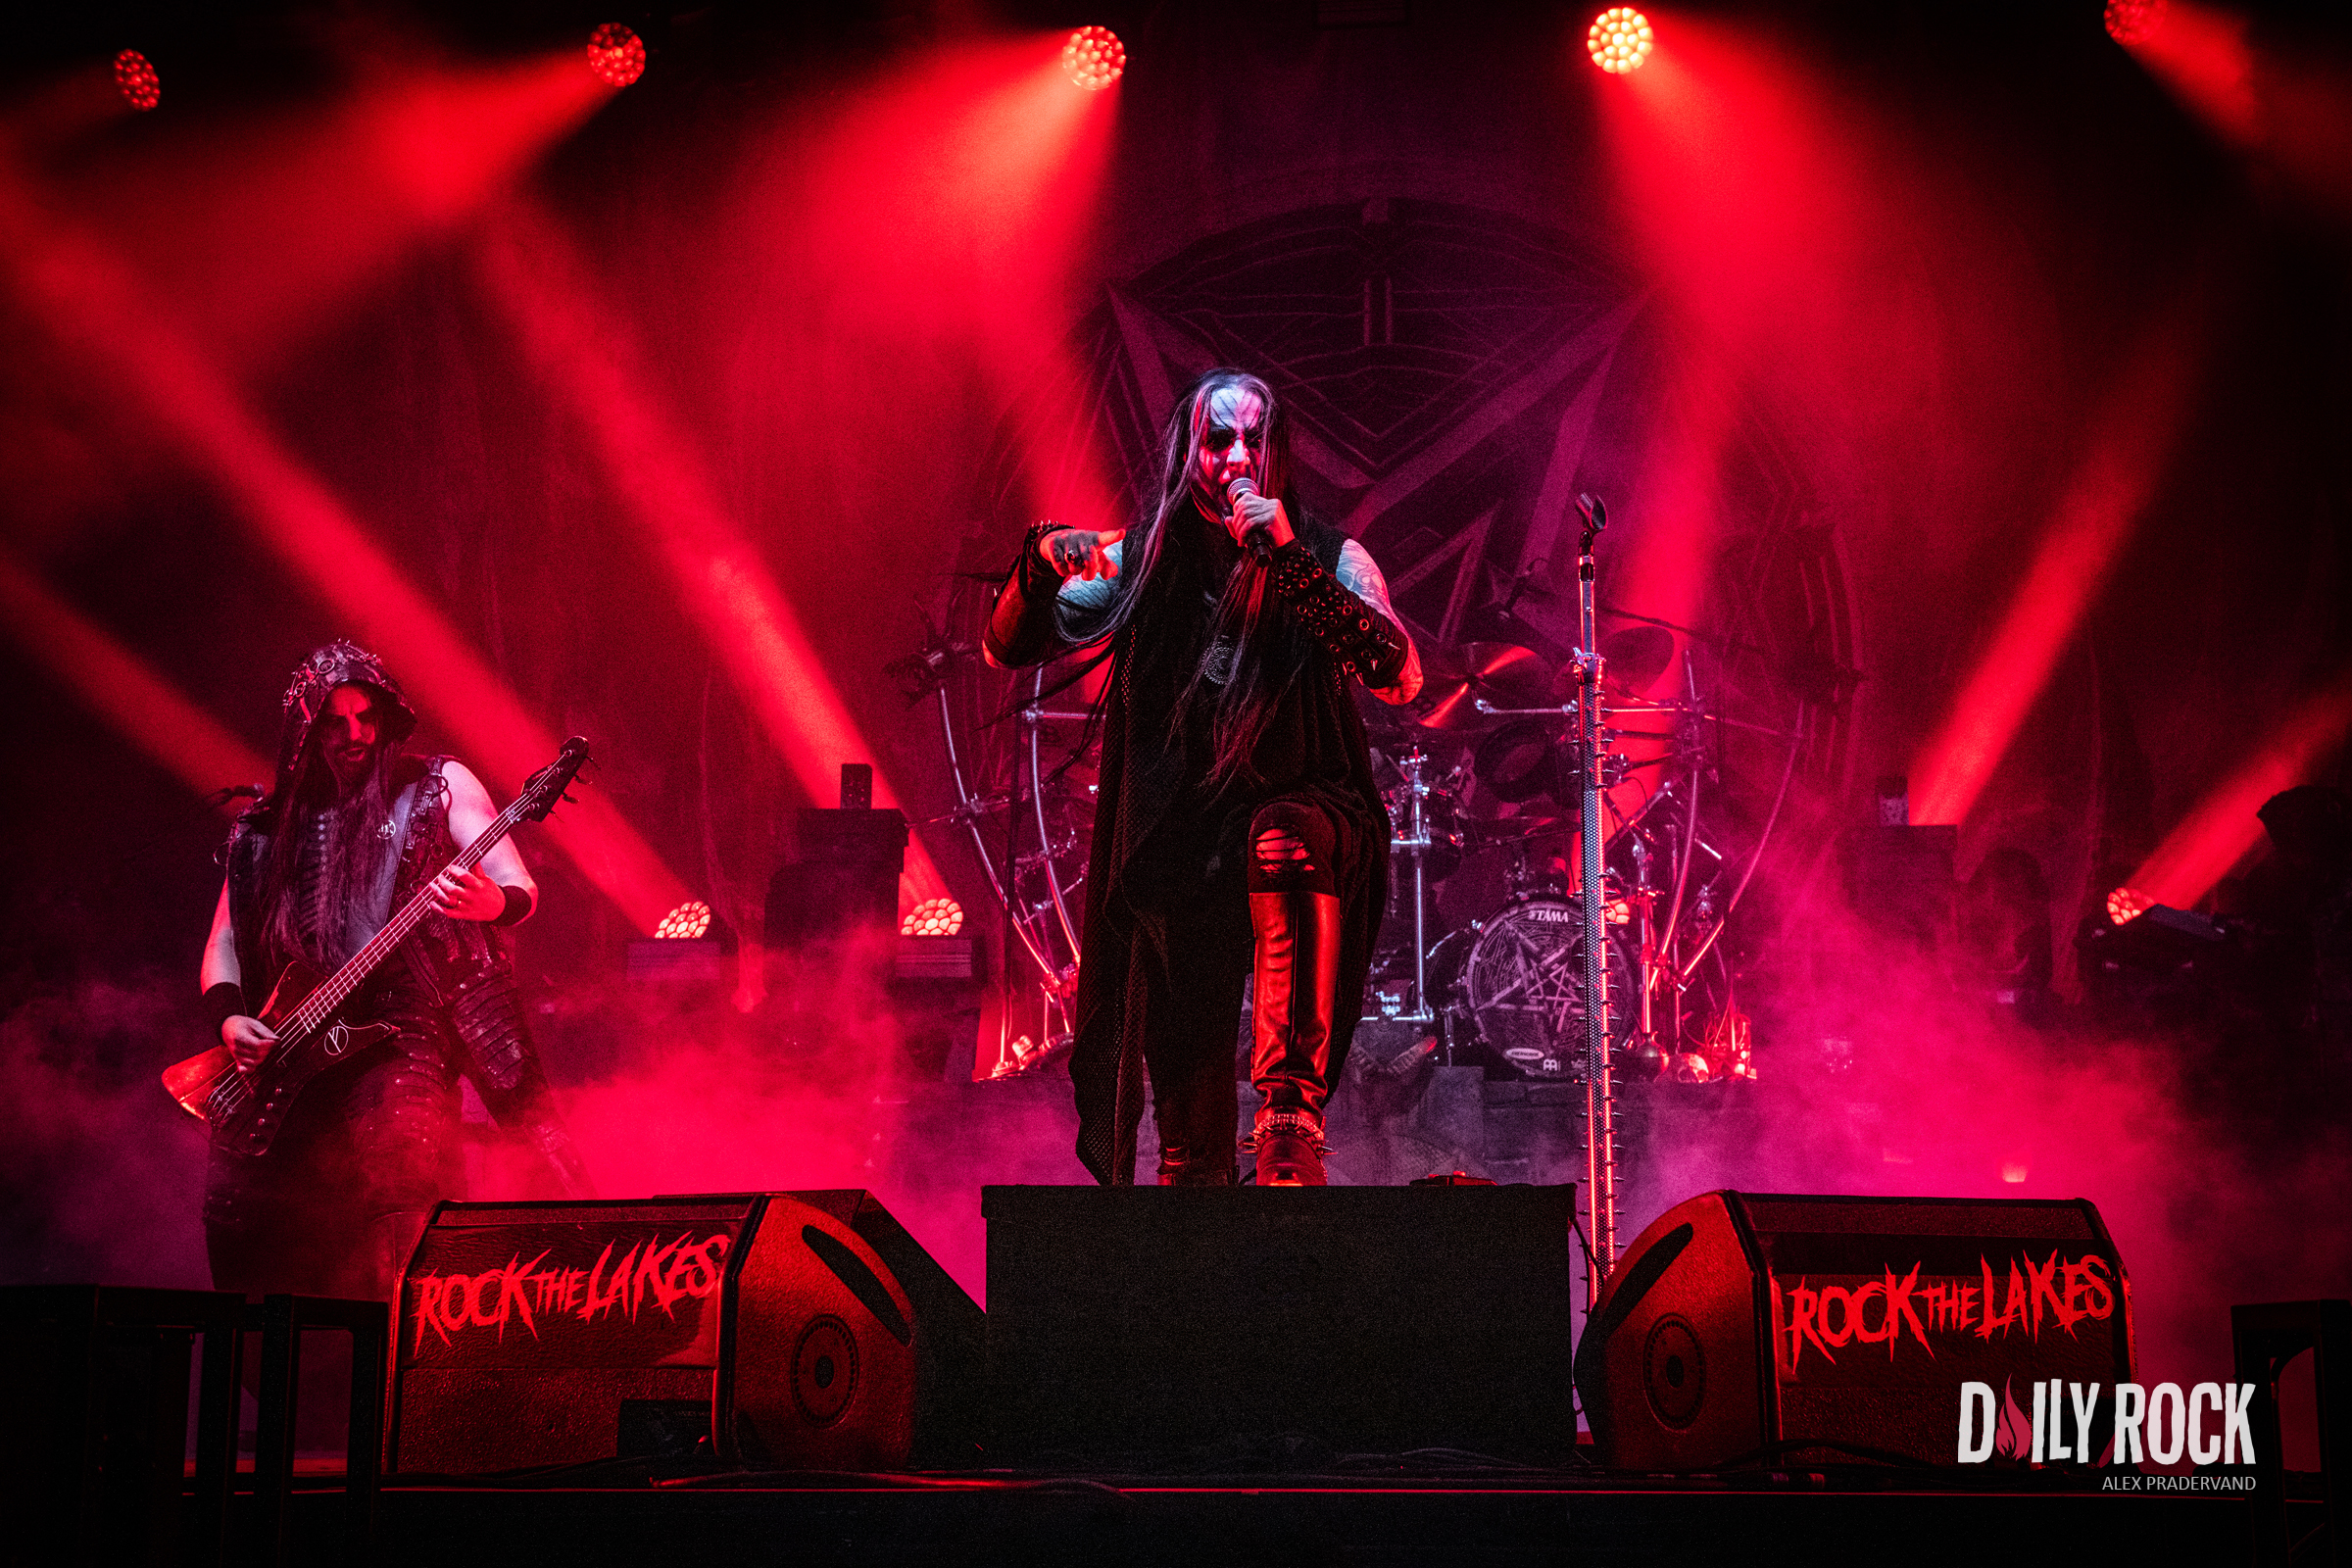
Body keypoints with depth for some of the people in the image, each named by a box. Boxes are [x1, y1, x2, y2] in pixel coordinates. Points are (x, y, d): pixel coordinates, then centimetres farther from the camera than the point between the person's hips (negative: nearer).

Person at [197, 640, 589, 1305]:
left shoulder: (438, 787, 6)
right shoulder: (267, 826, 16)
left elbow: (521, 887, -3)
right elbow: (224, 939, 19)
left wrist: (492, 902, -27)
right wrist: (230, 1018, -1)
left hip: (403, 1035, -4)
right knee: (234, 1201, -8)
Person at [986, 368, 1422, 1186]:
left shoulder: (1329, 558, -4)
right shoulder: (1141, 561, 2)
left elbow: (1401, 677, -20)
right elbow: (1008, 649, 4)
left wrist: (1292, 565, -28)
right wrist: (1041, 564, -17)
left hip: (1303, 810, -2)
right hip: (1179, 843, 3)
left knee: (1284, 839, -39)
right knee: (1189, 1112, 2)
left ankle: (1292, 1109, -41)